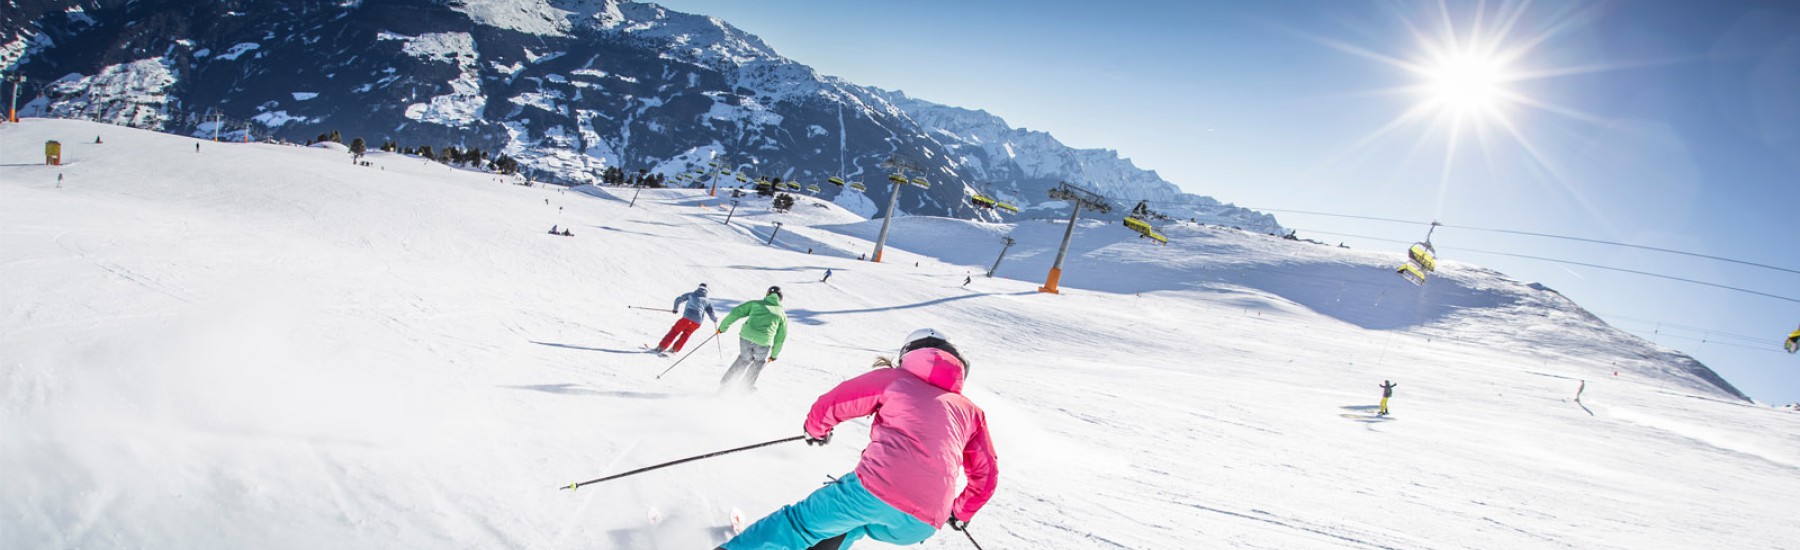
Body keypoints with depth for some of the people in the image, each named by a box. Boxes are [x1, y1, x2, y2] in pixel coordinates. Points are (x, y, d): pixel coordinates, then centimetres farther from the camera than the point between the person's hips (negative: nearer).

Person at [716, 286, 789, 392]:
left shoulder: (756, 303, 18)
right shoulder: (782, 314, 19)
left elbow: (736, 312, 10)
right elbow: (780, 338, 20)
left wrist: (723, 326, 17)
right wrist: (774, 355, 30)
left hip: (746, 337, 1)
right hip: (763, 343, -1)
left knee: (745, 359, 29)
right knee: (760, 361, 30)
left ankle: (725, 383, 27)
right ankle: (748, 385, 32)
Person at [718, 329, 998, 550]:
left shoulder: (894, 378, 17)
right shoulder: (971, 411, 25)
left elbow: (832, 403, 16)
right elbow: (986, 474, 29)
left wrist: (816, 430, 38)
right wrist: (960, 513, 44)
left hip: (876, 490, -3)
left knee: (804, 521, 17)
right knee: (850, 525, 33)